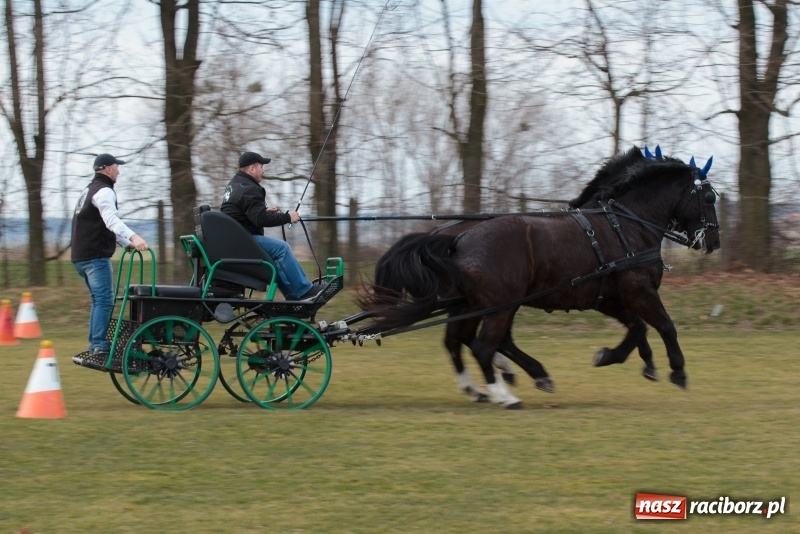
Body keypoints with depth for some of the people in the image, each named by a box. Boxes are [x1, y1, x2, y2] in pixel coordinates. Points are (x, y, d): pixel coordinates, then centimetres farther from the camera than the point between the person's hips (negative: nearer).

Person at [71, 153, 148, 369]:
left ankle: (95, 348, 17)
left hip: (81, 255, 10)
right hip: (96, 256, -10)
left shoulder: (89, 190, 23)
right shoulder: (104, 192, -10)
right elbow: (111, 220, -28)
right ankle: (99, 350, -22)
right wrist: (133, 237, -43)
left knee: (98, 300, 16)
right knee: (105, 301, -14)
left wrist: (127, 243, 27)